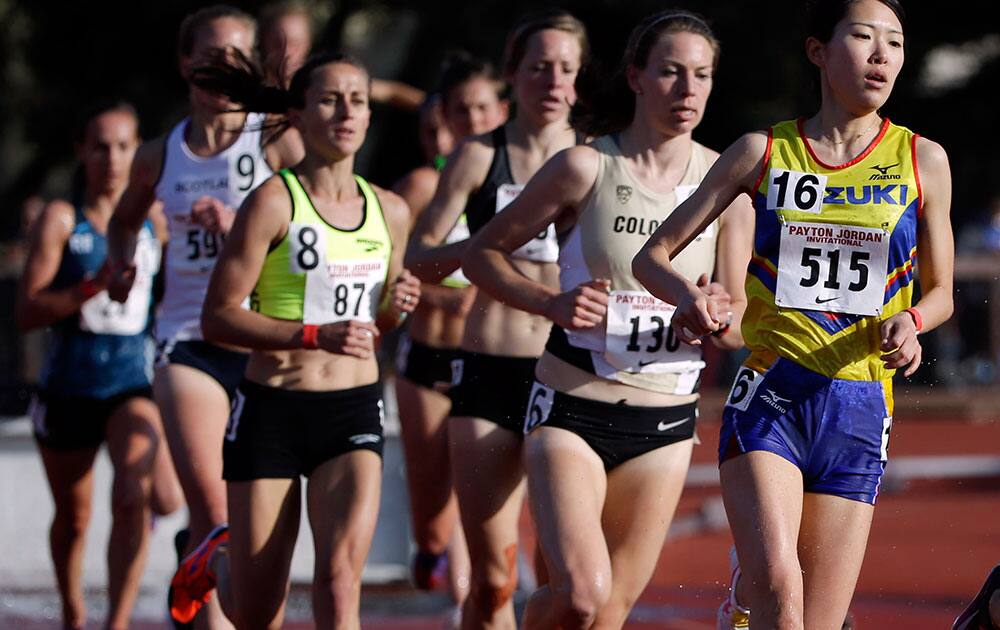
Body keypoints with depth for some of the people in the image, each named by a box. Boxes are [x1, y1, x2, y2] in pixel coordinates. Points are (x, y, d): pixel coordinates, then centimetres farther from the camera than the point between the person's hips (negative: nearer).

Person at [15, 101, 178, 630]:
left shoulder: (155, 219, 4)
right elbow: (27, 312, -11)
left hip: (134, 382, 0)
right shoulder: (61, 219, -4)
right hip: (69, 384, 0)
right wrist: (94, 285, -23)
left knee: (133, 497, -23)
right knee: (72, 519, 14)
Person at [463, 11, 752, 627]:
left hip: (666, 420, 3)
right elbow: (483, 252, 1)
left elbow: (740, 327, 6)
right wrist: (551, 301, -16)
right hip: (573, 409, -3)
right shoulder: (586, 167, -7)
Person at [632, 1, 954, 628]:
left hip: (860, 410, 1)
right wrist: (688, 295, -14)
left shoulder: (923, 160, 6)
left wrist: (909, 320, -8)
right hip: (770, 394, -1)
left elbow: (940, 291, 15)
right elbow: (653, 255, 8)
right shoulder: (763, 152, 5)